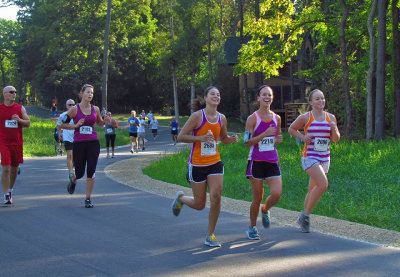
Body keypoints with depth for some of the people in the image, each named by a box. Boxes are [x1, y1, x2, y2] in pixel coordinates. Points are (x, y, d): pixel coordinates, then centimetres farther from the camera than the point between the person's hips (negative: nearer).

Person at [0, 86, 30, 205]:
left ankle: (10, 190, 31)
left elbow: (28, 123, 4)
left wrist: (19, 120, -15)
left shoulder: (20, 108, 7)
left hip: (17, 142, 3)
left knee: (14, 169, 10)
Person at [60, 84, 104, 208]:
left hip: (93, 143, 2)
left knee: (91, 172, -4)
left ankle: (88, 199, 7)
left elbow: (99, 122, 23)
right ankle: (73, 181, 42)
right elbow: (63, 124, 1)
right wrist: (76, 125, -14)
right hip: (78, 143, -2)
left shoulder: (95, 109, 5)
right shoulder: (74, 109, -3)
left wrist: (105, 121, 1)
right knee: (79, 173, 5)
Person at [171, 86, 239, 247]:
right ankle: (180, 198, 38)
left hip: (215, 163, 4)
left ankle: (210, 235, 2)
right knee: (199, 204, 3)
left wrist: (231, 139, -2)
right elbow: (181, 137, -9)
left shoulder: (222, 118, 5)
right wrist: (201, 138, -22)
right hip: (197, 164, -4)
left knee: (216, 196, -13)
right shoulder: (197, 116, -10)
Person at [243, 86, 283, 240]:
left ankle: (265, 210, 22)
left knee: (277, 194, -12)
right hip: (256, 162, -3)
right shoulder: (252, 119, -5)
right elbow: (247, 142, -9)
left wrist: (278, 139, -1)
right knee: (257, 198, 1)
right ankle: (252, 228, 21)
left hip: (272, 162, 3)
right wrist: (264, 134, -21)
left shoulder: (276, 118, 8)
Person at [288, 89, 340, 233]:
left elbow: (336, 139, 10)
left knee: (313, 190, 10)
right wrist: (303, 137, -7)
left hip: (324, 158, 5)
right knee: (323, 184, -22)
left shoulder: (331, 118, 7)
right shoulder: (305, 118, -4)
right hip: (310, 157, -5)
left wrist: (334, 129, -11)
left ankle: (303, 218, 26)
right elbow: (291, 129, 10)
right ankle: (306, 215, -8)